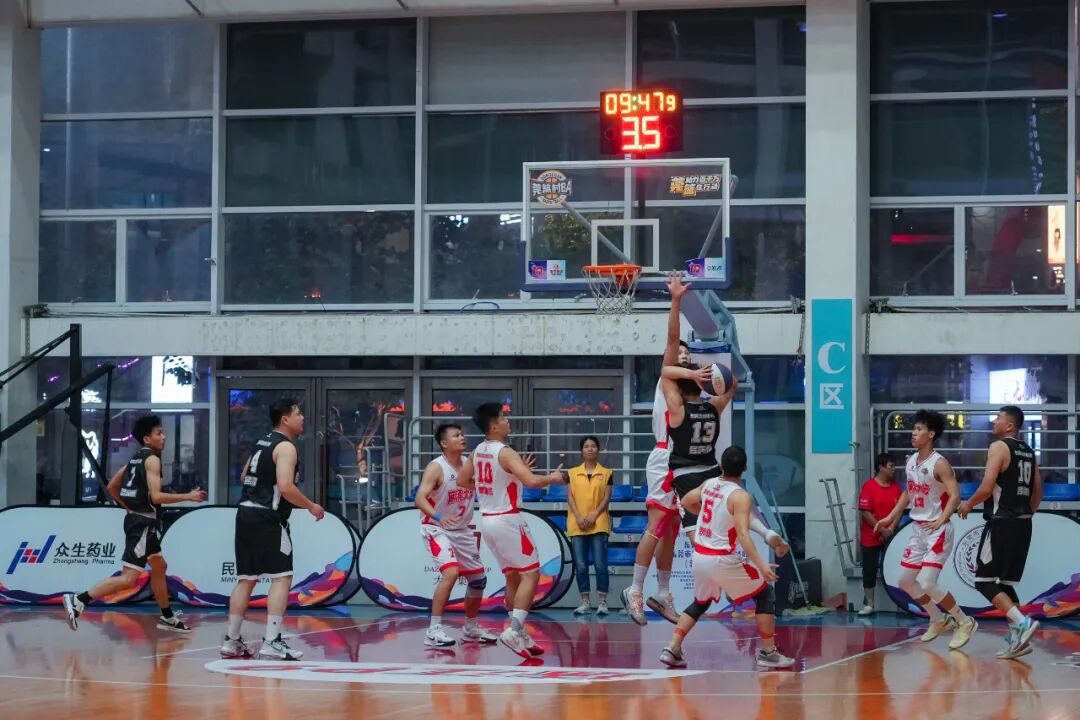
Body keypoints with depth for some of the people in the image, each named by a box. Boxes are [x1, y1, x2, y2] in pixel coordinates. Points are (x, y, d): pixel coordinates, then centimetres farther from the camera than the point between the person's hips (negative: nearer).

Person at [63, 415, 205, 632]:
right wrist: (188, 497, -17)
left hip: (137, 519, 10)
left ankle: (167, 618, 34)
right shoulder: (152, 459, -14)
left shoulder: (136, 458, 13)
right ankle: (78, 601, -19)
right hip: (143, 522, -10)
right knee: (128, 579, -13)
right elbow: (156, 496, -23)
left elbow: (112, 486, 19)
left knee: (159, 566, 23)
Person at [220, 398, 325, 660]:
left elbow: (244, 477, 28)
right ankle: (272, 641, -13)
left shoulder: (263, 443, 18)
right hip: (267, 519, -9)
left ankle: (232, 641, 15)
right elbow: (285, 487, -21)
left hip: (246, 513, 9)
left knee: (246, 579, 13)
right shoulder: (285, 447, -10)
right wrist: (311, 507, -9)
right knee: (282, 577, -6)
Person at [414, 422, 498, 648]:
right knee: (451, 572, -27)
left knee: (478, 578, 12)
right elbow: (420, 499, -30)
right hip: (437, 529, -7)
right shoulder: (436, 468, -19)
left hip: (463, 530, 7)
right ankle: (433, 631, -24)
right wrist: (438, 517, -47)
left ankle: (471, 628, 33)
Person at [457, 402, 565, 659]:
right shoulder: (505, 453, -17)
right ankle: (514, 630, -15)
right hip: (507, 520, -8)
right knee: (531, 574, -3)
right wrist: (553, 477, -8)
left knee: (513, 576, 16)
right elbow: (532, 481, -27)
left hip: (487, 520, 8)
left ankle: (520, 636, 16)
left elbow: (462, 481, 20)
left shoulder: (477, 452, 8)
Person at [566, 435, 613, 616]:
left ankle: (602, 602, -2)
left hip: (599, 525, -2)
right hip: (577, 526, 2)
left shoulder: (606, 473, 7)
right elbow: (570, 497, 3)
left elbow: (607, 498, 1)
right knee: (580, 566, 2)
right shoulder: (573, 473, 10)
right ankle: (585, 602, 8)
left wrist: (594, 516, -12)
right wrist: (579, 517, -11)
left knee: (600, 564, -7)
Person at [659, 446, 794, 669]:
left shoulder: (709, 484, 5)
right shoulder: (740, 496, -15)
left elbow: (686, 502, 23)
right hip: (721, 559, -7)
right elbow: (742, 535, -24)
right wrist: (761, 565, -28)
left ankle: (672, 649, 13)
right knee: (766, 594, 8)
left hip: (699, 556, 7)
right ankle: (768, 652, 4)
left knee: (700, 603, 27)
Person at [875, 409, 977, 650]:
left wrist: (940, 521, -35)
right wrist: (891, 517, 17)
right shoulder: (911, 461, 7)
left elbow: (955, 496, -24)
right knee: (905, 581, 12)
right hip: (918, 530, 9)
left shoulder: (939, 464, -17)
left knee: (927, 584, -16)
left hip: (938, 531, -9)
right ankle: (939, 621, 29)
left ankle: (965, 622, 1)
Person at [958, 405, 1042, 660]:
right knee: (1005, 582, 14)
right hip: (1023, 524, 8)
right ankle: (1017, 638, 5)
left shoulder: (999, 447, -10)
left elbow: (987, 488, -17)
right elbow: (1038, 492, 18)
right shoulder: (1028, 452, 15)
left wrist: (968, 505, -1)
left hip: (1002, 524, -8)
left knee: (985, 581, -3)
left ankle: (1022, 623, -19)